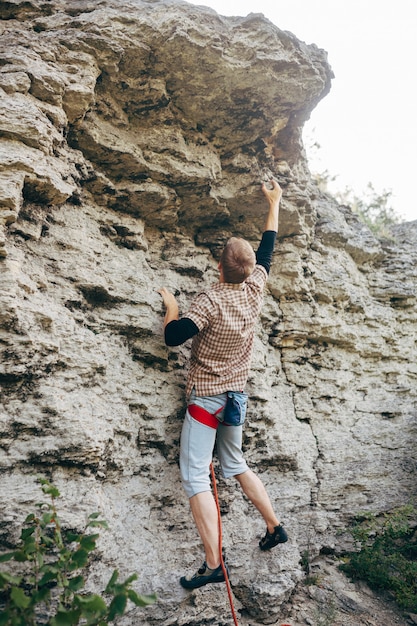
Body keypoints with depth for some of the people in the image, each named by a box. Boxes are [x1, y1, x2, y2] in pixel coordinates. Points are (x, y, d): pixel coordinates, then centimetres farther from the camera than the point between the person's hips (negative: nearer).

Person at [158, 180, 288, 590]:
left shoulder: (210, 301, -19)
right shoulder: (255, 289, -3)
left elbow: (173, 336, -26)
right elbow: (267, 247, 11)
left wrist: (171, 306, -6)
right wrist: (273, 202, 23)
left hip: (206, 397, -7)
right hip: (236, 395, 7)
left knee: (195, 475, -2)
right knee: (234, 464, 23)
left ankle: (213, 564, -1)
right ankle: (274, 528, 30)